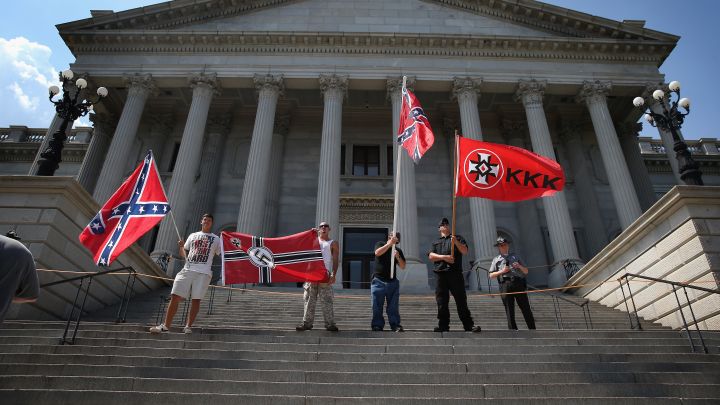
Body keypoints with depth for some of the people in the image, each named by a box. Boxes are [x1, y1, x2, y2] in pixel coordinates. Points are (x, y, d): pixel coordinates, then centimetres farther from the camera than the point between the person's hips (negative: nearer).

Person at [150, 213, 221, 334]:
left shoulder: (215, 239, 15)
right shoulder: (193, 236, 22)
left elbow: (221, 255, 13)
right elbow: (184, 255, 22)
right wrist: (181, 246, 3)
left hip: (203, 273, -2)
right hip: (187, 270, 2)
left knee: (196, 299, -6)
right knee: (175, 296, -4)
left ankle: (188, 326, 3)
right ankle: (165, 325, 2)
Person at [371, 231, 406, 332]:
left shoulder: (398, 250, 11)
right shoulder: (380, 244, 3)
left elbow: (403, 266, 5)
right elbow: (377, 253, -20)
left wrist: (398, 257, -13)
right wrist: (389, 244, -25)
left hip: (392, 282, 3)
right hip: (378, 281, -3)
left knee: (394, 307, 4)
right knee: (377, 306, 0)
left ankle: (395, 325, 10)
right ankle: (377, 325, 8)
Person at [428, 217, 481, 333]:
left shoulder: (457, 238, 19)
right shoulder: (436, 242, 22)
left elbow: (465, 251, 5)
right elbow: (431, 256, 7)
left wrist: (456, 242, -11)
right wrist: (443, 257, -8)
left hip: (455, 272, -2)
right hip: (440, 273, 2)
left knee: (461, 300, -4)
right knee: (442, 301, 0)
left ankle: (469, 324, -2)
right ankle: (443, 325, 6)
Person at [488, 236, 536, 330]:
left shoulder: (515, 256, 24)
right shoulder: (496, 260, 18)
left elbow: (526, 271, 21)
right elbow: (491, 275, 10)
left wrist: (520, 266, 1)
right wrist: (502, 271, -5)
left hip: (518, 283, 1)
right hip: (505, 285, -1)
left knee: (526, 308, -3)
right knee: (509, 311, -3)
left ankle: (532, 329, 1)